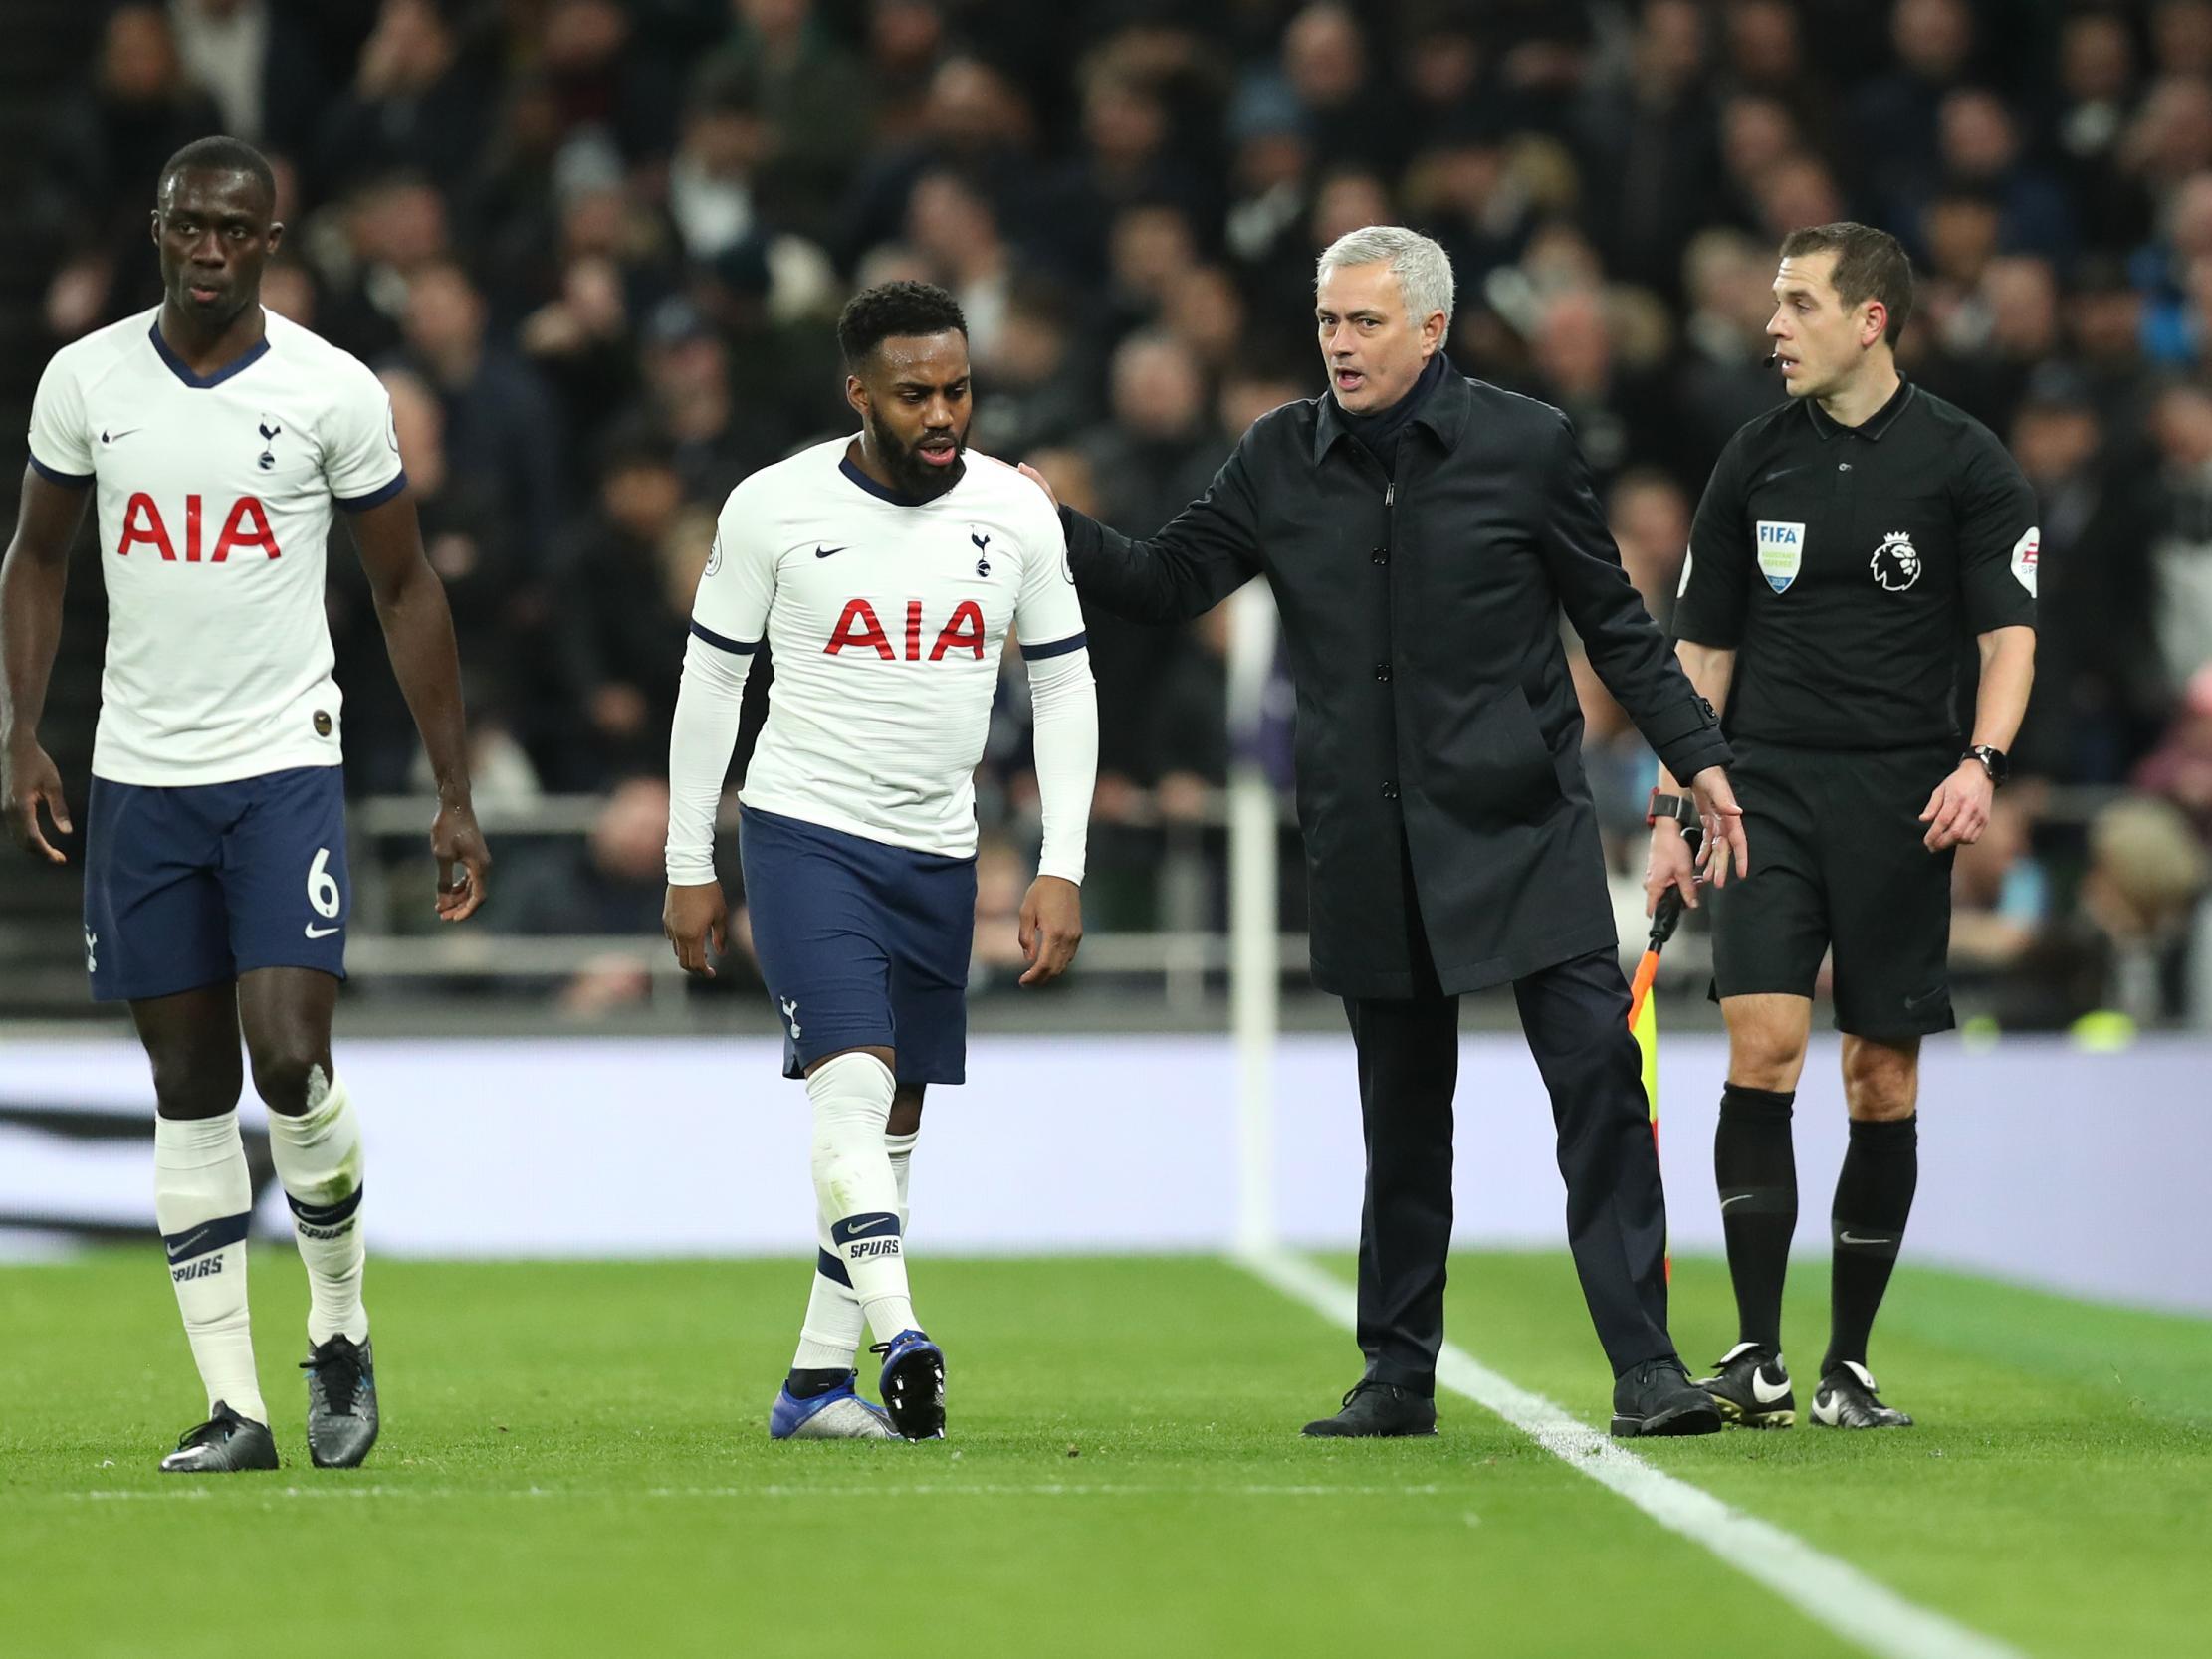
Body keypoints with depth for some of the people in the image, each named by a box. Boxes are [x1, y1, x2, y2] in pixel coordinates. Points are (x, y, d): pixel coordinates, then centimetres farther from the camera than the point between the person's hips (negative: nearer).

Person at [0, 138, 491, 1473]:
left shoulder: (334, 392, -4)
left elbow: (406, 587, 3)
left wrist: (456, 795, 1)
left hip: (285, 769, -3)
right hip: (139, 775, 3)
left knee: (290, 1059, -16)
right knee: (190, 1088, 3)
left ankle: (342, 1324, 10)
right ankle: (234, 1404, 6)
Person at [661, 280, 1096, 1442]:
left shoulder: (1015, 513, 0)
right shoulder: (775, 507, -8)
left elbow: (1064, 690, 6)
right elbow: (710, 680, 2)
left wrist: (1061, 869, -1)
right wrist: (689, 867, 2)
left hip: (937, 854, 4)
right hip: (804, 833, -4)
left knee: (892, 1122, 7)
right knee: (854, 1077, -20)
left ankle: (816, 1384, 14)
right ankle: (900, 1340, -32)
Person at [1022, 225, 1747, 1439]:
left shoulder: (1525, 443, -1)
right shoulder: (1280, 460, 5)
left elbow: (1613, 619, 6)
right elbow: (1165, 584, 9)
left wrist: (1697, 756, 3)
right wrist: (1053, 530, -7)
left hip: (1518, 824, -2)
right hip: (1368, 844, 2)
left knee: (1597, 1074, -11)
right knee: (1402, 1115, 9)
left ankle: (1644, 1366, -10)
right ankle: (1398, 1377, 18)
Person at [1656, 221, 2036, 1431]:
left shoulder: (1964, 462, 0)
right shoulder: (1755, 461, 8)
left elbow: (2009, 634, -2)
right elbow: (1704, 648, 13)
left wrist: (1980, 762, -19)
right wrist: (1672, 809, 7)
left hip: (1899, 803, -1)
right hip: (1768, 787, 1)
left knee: (1883, 1083, 2)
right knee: (1761, 1047, -14)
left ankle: (1849, 1365, 11)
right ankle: (1756, 1354, -12)